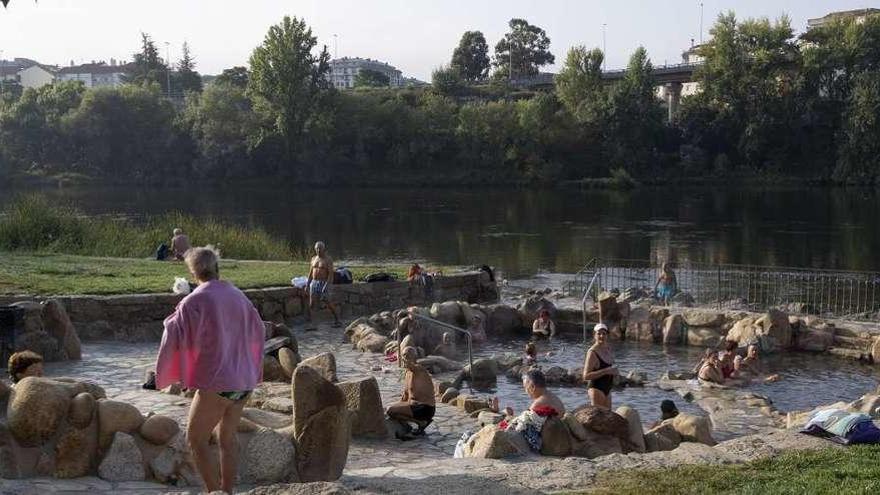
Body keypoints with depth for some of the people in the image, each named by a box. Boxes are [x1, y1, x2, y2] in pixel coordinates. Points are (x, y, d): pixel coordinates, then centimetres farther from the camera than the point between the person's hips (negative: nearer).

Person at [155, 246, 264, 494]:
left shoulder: (195, 301, -13)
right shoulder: (238, 296, 6)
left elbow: (175, 337, -10)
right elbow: (258, 332, 19)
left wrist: (173, 319, 9)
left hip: (216, 382, -6)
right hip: (243, 381, 6)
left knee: (196, 439, 7)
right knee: (228, 438, 18)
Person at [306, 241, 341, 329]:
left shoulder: (328, 260, -7)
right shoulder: (314, 259, 11)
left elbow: (331, 274, -14)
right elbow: (310, 273, 16)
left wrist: (326, 286, -23)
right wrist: (307, 285, 10)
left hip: (324, 284, -5)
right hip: (314, 283, 5)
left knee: (328, 303, 2)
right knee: (312, 304, -6)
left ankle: (337, 321, 20)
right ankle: (310, 324, -9)